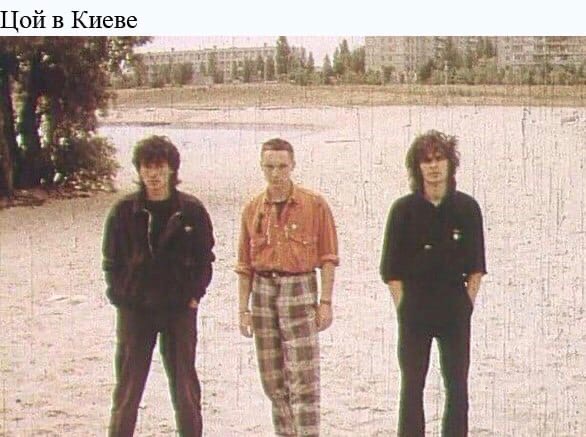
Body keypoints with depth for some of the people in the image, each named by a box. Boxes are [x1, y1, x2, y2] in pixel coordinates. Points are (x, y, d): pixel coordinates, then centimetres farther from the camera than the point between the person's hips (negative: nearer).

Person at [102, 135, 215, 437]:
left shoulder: (191, 211, -1)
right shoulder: (124, 211, -1)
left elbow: (204, 259, 6)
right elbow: (111, 261, 5)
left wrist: (194, 296, -2)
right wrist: (121, 296, -3)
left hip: (180, 309, 0)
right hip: (135, 310, 0)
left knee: (185, 387, 7)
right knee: (127, 387, 4)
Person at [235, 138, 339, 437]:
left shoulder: (314, 205, -1)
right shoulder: (253, 210, 9)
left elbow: (327, 257, -1)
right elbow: (245, 265, 13)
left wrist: (325, 302, -7)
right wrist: (243, 309, 8)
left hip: (299, 288, -4)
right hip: (263, 290, 4)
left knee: (303, 377, -8)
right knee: (272, 378, 8)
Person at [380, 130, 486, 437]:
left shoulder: (466, 208, 1)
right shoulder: (404, 210, -2)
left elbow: (476, 267, 6)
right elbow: (391, 269, 1)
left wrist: (467, 305, 0)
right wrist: (403, 308, -5)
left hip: (455, 309, 1)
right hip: (415, 310, -1)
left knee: (457, 388, 6)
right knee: (412, 386, 4)